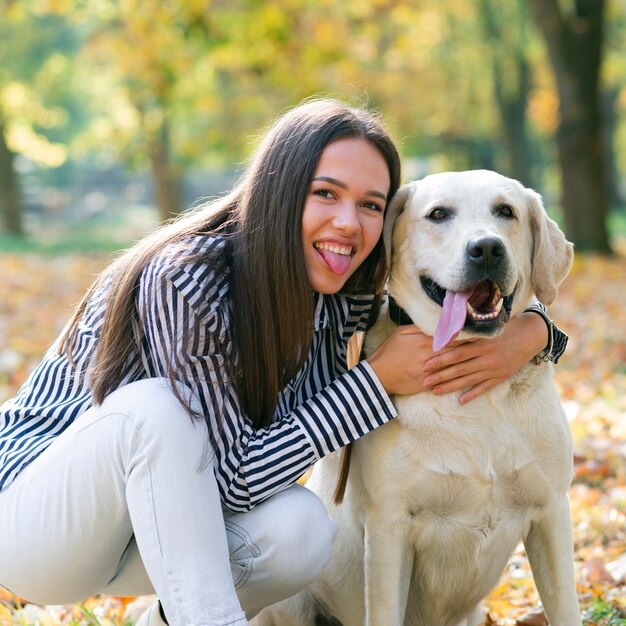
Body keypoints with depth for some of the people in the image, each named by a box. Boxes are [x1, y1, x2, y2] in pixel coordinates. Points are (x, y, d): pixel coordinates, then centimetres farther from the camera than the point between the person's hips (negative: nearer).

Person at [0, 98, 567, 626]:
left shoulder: (343, 294, -9)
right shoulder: (186, 280, -28)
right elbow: (232, 478, -26)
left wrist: (527, 335, -21)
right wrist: (378, 379, -27)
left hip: (170, 519, 6)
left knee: (300, 528, -25)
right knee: (153, 407, -35)